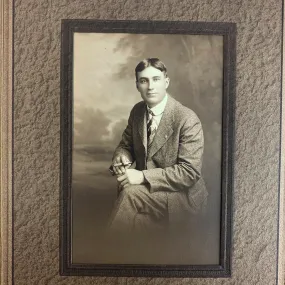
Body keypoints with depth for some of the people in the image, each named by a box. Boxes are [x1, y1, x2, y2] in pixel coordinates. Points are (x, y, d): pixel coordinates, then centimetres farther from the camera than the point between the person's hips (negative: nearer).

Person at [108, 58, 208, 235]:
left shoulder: (188, 120, -19)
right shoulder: (137, 110, 1)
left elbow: (190, 172, -21)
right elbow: (126, 144, 14)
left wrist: (143, 176, -27)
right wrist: (121, 157, -11)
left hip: (182, 194, -5)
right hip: (146, 187, 6)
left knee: (130, 193, -27)